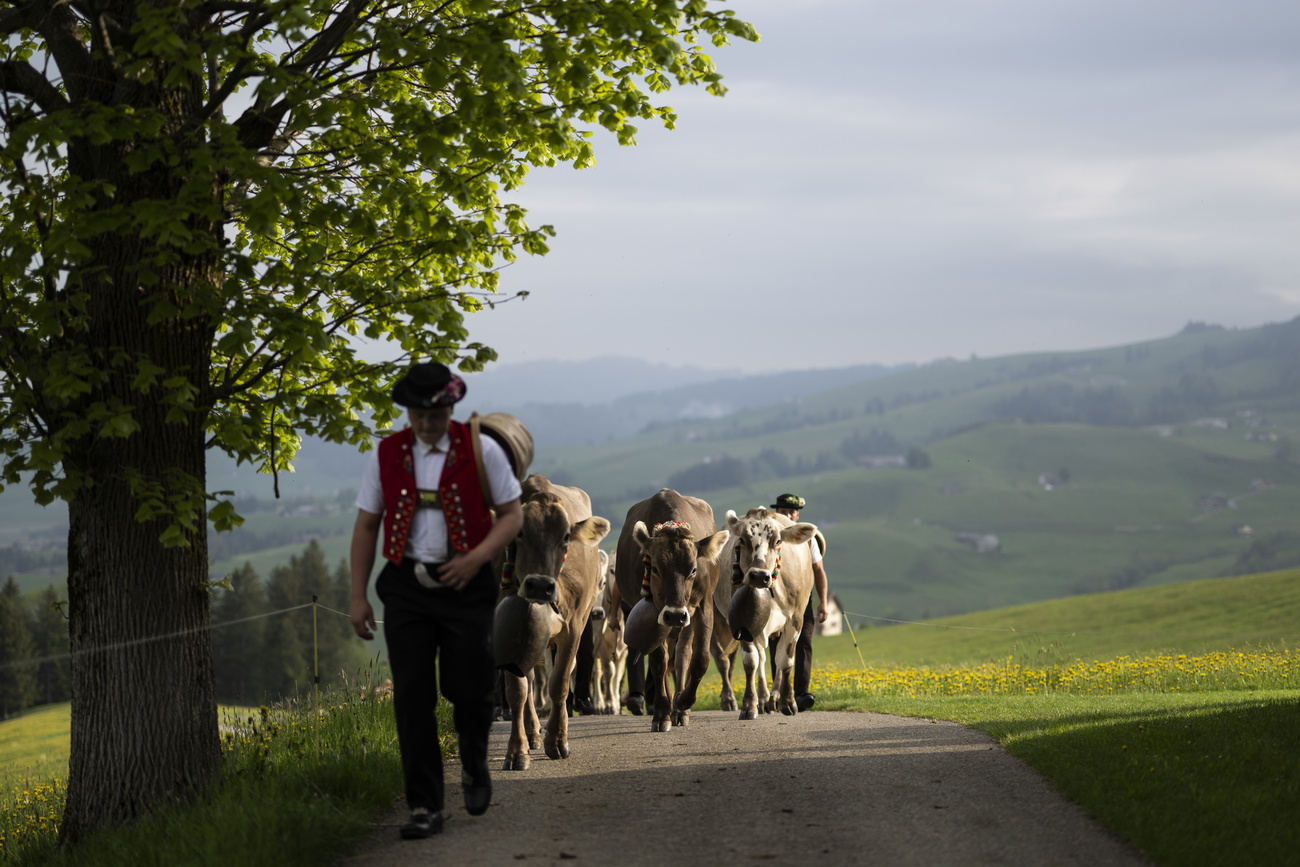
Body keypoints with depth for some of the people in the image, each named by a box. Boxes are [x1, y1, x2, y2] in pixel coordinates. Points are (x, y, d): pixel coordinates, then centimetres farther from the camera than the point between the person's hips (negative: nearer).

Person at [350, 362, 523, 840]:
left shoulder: (481, 450, -2)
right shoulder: (387, 455, 4)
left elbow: (512, 515, 2)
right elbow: (366, 526, 9)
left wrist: (477, 557, -15)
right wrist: (358, 597, 5)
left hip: (465, 583, -2)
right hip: (406, 585, 2)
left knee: (467, 688, -2)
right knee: (412, 696, -4)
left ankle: (475, 768, 31)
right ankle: (425, 808, 1)